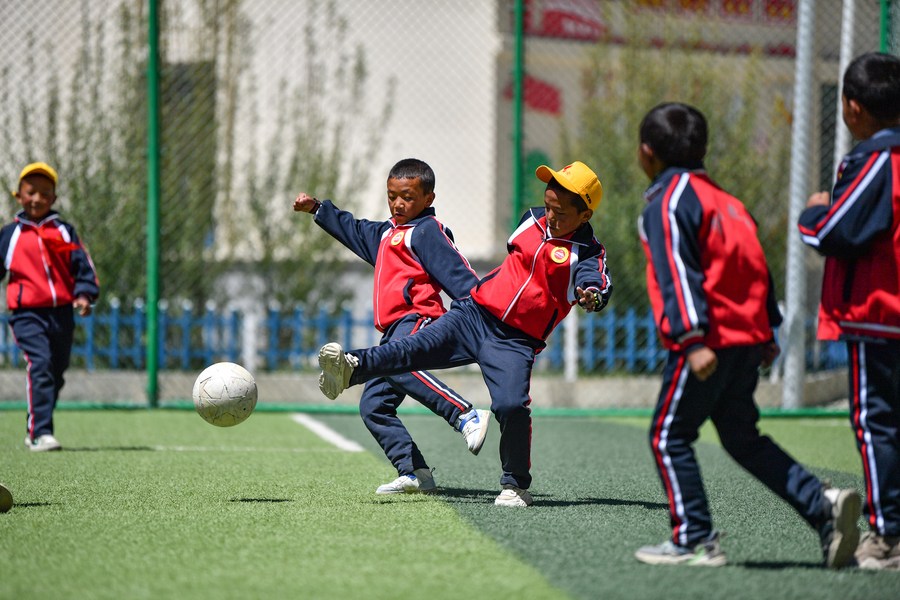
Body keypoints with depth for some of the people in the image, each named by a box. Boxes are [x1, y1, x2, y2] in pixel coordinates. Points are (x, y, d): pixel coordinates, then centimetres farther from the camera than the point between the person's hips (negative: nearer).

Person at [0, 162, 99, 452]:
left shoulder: (65, 232, 10)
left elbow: (83, 266, 7)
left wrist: (84, 294, -8)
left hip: (62, 313, 4)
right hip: (27, 313, -3)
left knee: (56, 374, 11)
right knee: (40, 365, -22)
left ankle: (34, 430, 28)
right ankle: (41, 433, -25)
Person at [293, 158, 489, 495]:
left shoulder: (426, 231, -2)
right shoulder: (386, 233, 27)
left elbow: (455, 272, -13)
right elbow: (352, 230, 44)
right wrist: (316, 209, 45)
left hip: (417, 318, -10)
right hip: (395, 329, 10)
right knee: (373, 405, 1)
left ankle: (468, 416, -44)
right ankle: (414, 473, -4)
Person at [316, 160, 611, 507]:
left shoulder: (586, 252, -9)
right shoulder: (533, 220, 9)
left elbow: (597, 282, -29)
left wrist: (592, 294, -51)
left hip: (514, 342, -5)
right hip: (474, 313, 5)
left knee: (511, 406, -21)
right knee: (417, 348, -14)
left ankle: (516, 485, -4)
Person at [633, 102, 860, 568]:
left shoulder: (667, 204, -8)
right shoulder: (723, 200, 19)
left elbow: (679, 273, -18)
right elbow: (755, 266, 21)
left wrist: (693, 339, -25)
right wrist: (767, 330, 26)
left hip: (709, 343, -8)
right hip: (749, 337, 9)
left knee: (669, 437, 3)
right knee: (742, 437, 16)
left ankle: (695, 541, 0)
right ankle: (822, 504, 2)